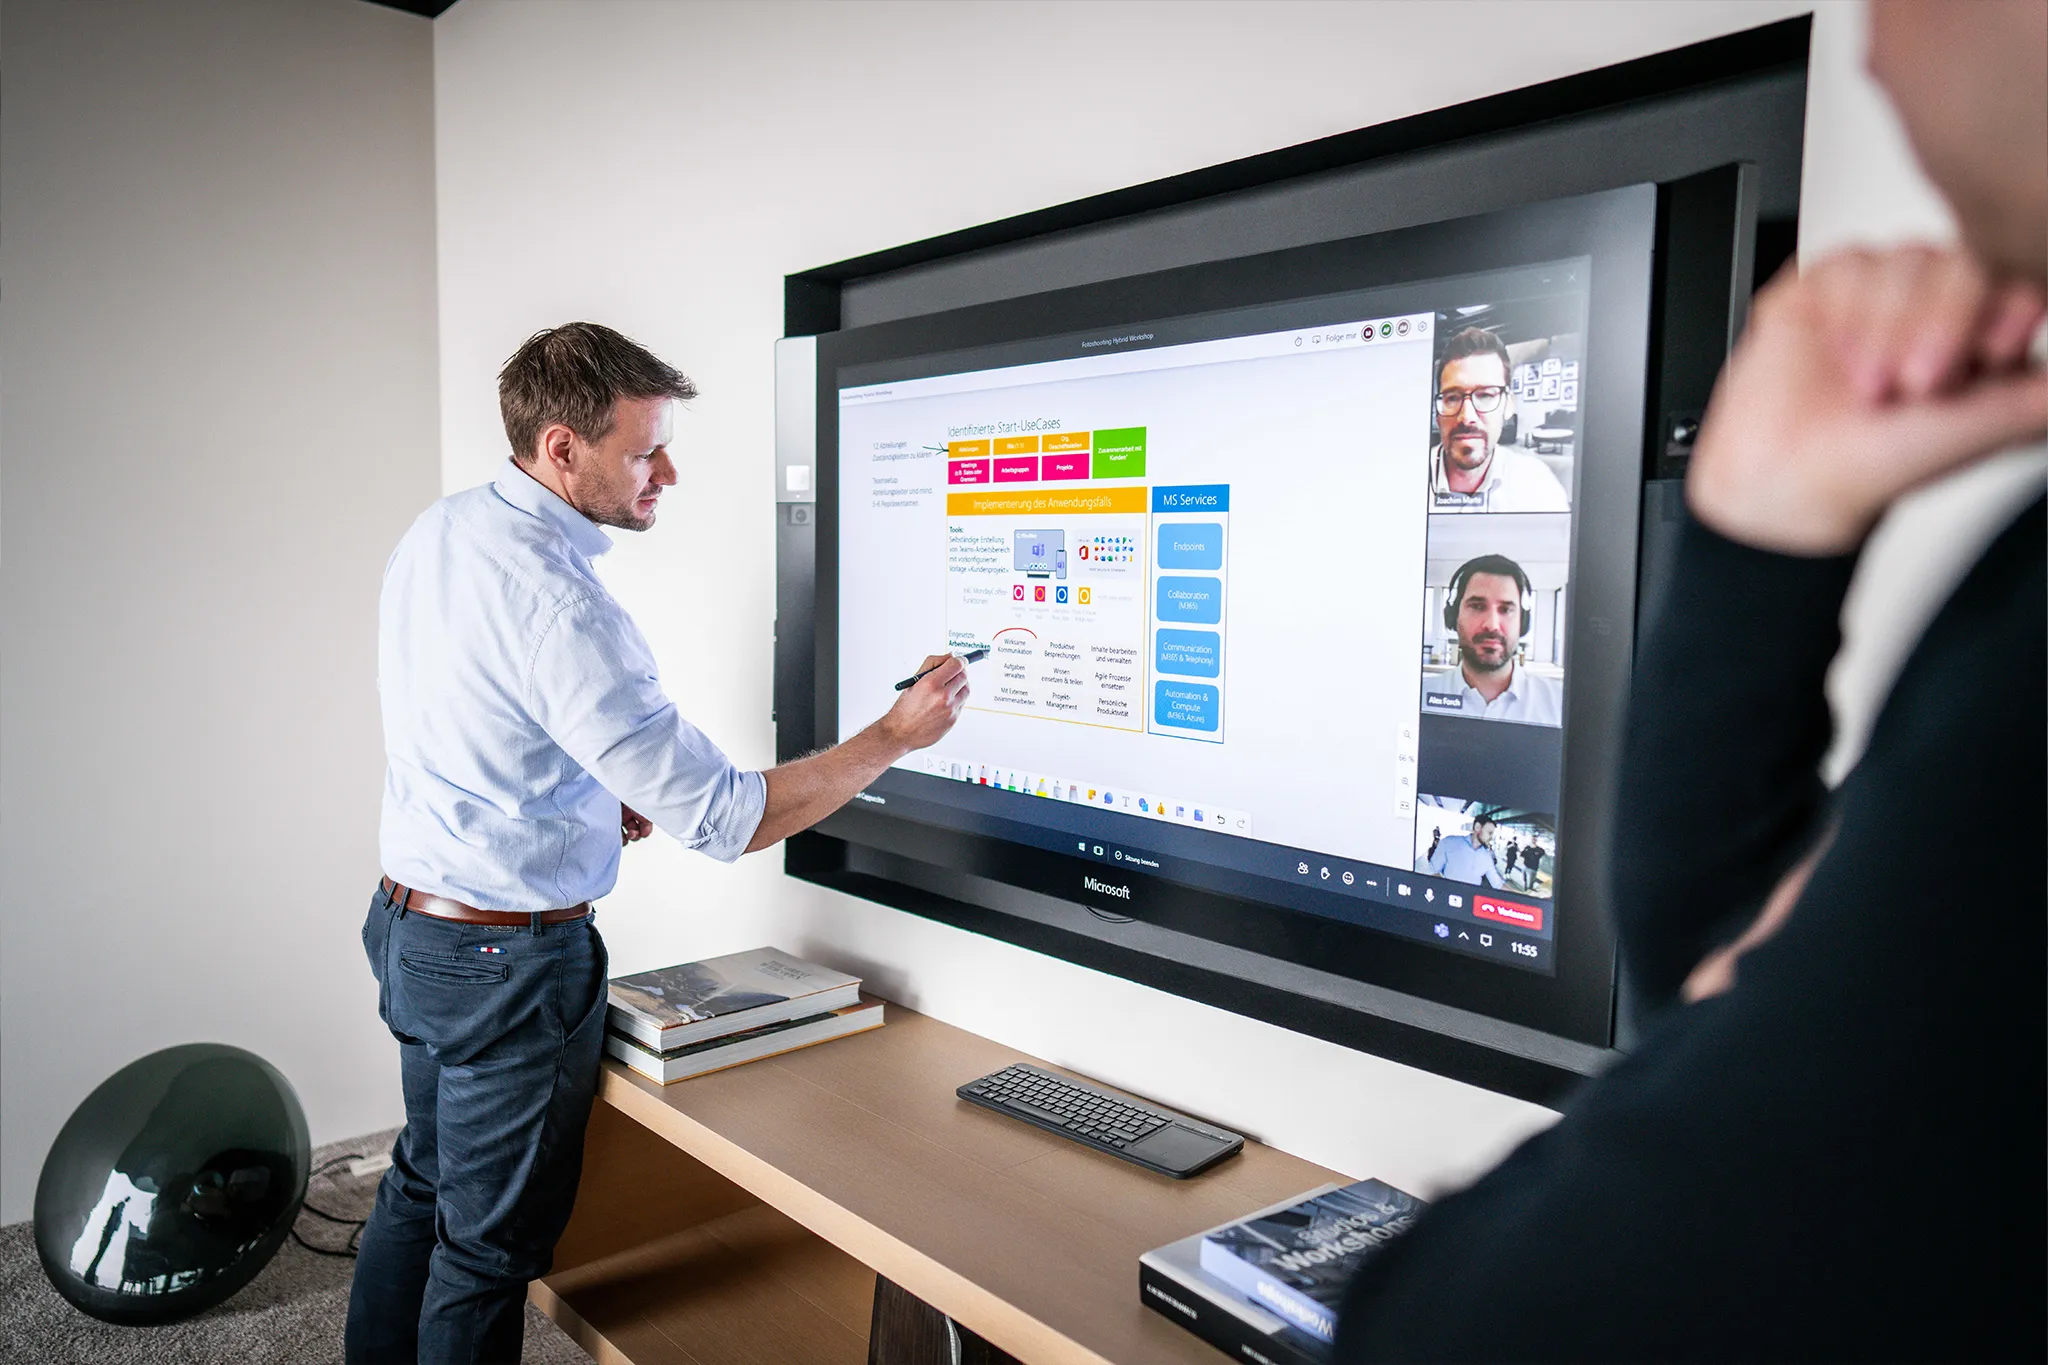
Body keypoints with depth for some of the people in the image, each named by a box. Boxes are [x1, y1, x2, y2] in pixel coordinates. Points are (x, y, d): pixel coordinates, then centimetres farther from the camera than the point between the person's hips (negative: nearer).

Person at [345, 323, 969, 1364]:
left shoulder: (436, 531, 1)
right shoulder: (560, 609, -29)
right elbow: (725, 819, -28)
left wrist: (593, 798, 9)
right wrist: (895, 735, -19)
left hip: (407, 919, 9)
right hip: (506, 962, -9)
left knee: (423, 1182, 26)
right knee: (489, 1242, 9)